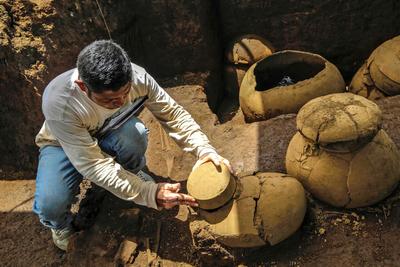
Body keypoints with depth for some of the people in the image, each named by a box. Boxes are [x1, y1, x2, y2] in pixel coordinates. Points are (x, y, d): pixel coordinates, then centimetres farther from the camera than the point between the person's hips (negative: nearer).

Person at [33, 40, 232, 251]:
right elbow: (93, 164, -39)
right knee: (50, 206, -31)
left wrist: (204, 150, -32)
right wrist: (149, 194, -44)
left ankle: (133, 174, 1)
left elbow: (172, 113, -18)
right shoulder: (58, 102, -40)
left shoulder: (136, 76, -32)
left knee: (134, 134, -35)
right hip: (63, 144, -2)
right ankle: (61, 224, 9)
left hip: (110, 133, 2)